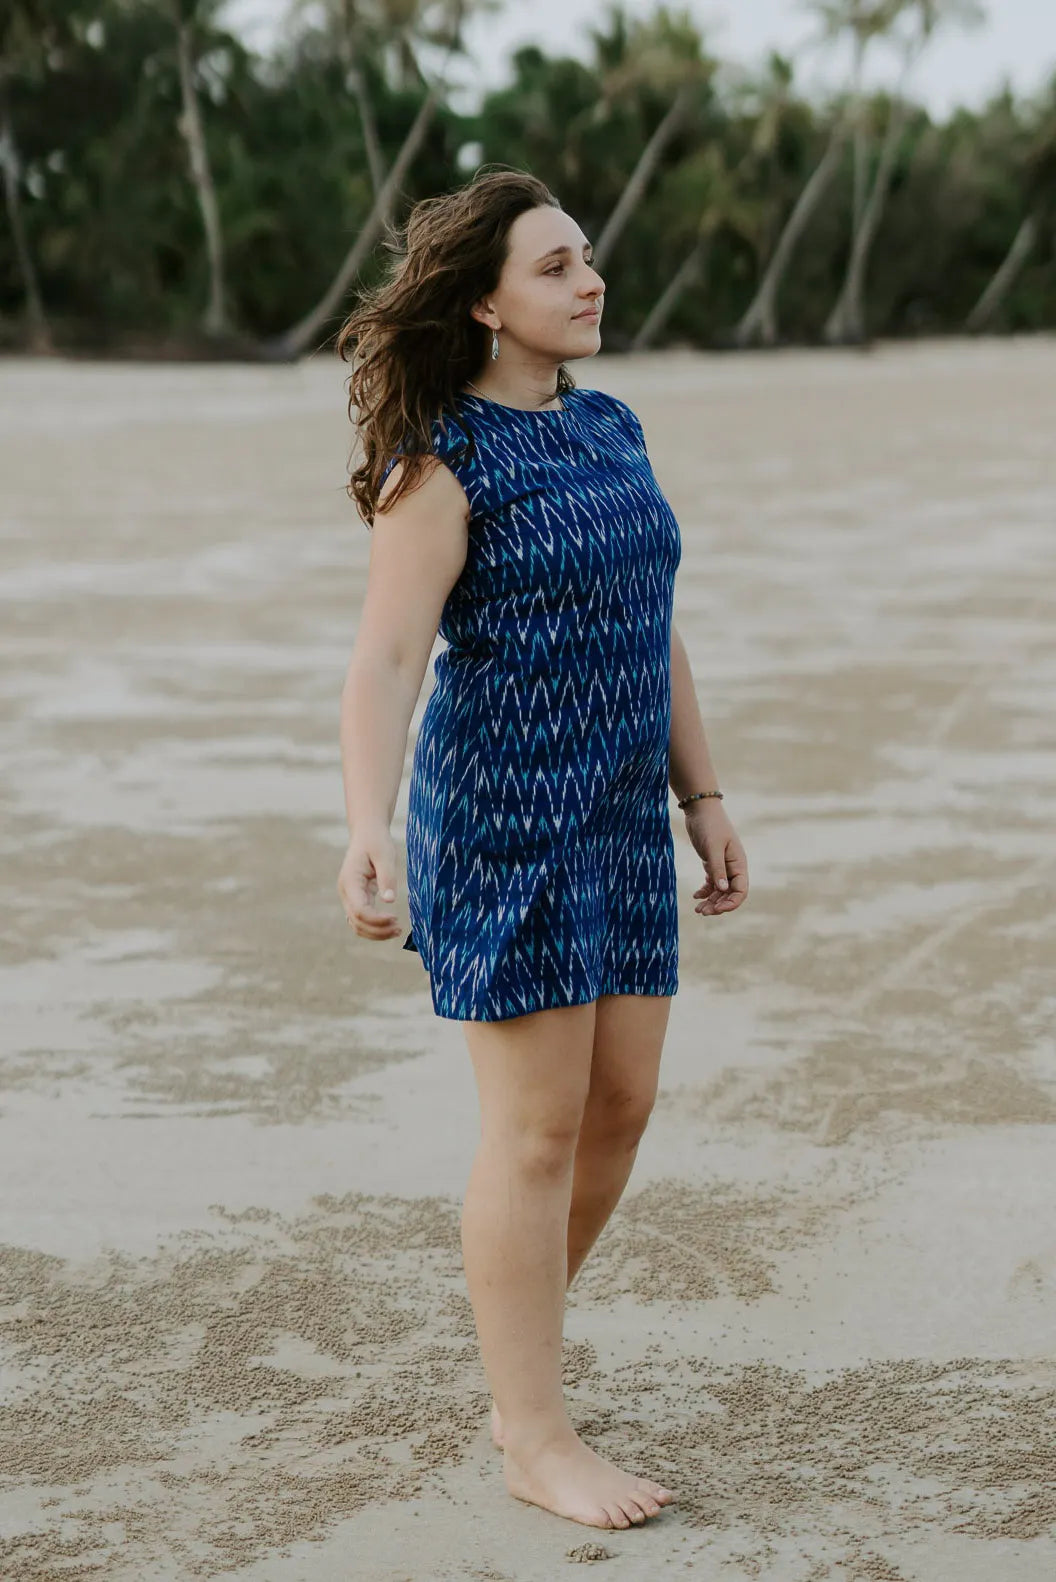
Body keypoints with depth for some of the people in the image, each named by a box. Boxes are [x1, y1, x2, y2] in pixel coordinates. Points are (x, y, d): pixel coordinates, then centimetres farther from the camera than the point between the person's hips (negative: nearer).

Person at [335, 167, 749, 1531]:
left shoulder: (610, 429, 10)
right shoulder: (442, 464, -12)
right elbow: (383, 666, -19)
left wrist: (701, 798, 16)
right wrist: (366, 837, -33)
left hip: (616, 817, 7)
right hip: (500, 817, -7)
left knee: (619, 1108, 10)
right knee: (539, 1129, -3)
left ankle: (511, 1342, 30)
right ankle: (538, 1442, 9)